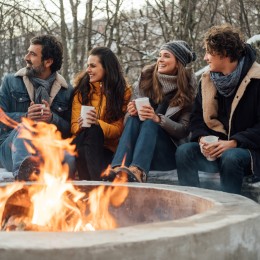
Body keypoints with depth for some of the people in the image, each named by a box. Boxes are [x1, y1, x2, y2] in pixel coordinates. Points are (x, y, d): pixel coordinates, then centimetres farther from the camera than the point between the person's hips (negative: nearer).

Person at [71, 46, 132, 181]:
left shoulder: (123, 91, 2)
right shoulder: (82, 88, 5)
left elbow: (118, 129, -4)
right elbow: (74, 124, 2)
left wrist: (98, 124, -23)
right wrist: (80, 126, -23)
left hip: (108, 149, -1)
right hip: (82, 145, 1)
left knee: (93, 131, -32)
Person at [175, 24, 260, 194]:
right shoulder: (207, 81, 10)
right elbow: (197, 117, 12)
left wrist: (233, 143, -23)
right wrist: (202, 138, -9)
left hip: (246, 150, -5)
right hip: (214, 149, 5)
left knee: (230, 157, -36)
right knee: (184, 151, -20)